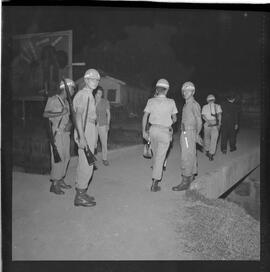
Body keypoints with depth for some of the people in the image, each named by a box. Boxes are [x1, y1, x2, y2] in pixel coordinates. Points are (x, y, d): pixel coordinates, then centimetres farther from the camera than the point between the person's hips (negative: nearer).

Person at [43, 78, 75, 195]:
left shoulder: (66, 102, 13)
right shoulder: (53, 100, -8)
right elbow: (45, 114, -18)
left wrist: (69, 124, -4)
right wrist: (60, 113, -27)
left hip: (66, 132, 7)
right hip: (57, 132, -7)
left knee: (66, 157, 8)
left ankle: (61, 180, 20)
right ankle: (54, 184, 0)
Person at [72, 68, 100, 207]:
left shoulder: (89, 95, 18)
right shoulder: (83, 94, -13)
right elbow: (78, 116, -22)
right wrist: (82, 137, -29)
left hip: (88, 130, 10)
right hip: (85, 131, -10)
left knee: (83, 164, 14)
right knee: (87, 165, -7)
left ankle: (81, 193, 24)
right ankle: (80, 196, 1)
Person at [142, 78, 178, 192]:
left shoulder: (151, 101, -1)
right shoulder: (171, 102, -4)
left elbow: (145, 117, -4)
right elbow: (174, 119, 4)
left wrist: (144, 131, 4)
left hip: (153, 129, 3)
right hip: (164, 131, -3)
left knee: (155, 154, 22)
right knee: (160, 157, 0)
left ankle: (157, 173, 39)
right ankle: (154, 183, 0)